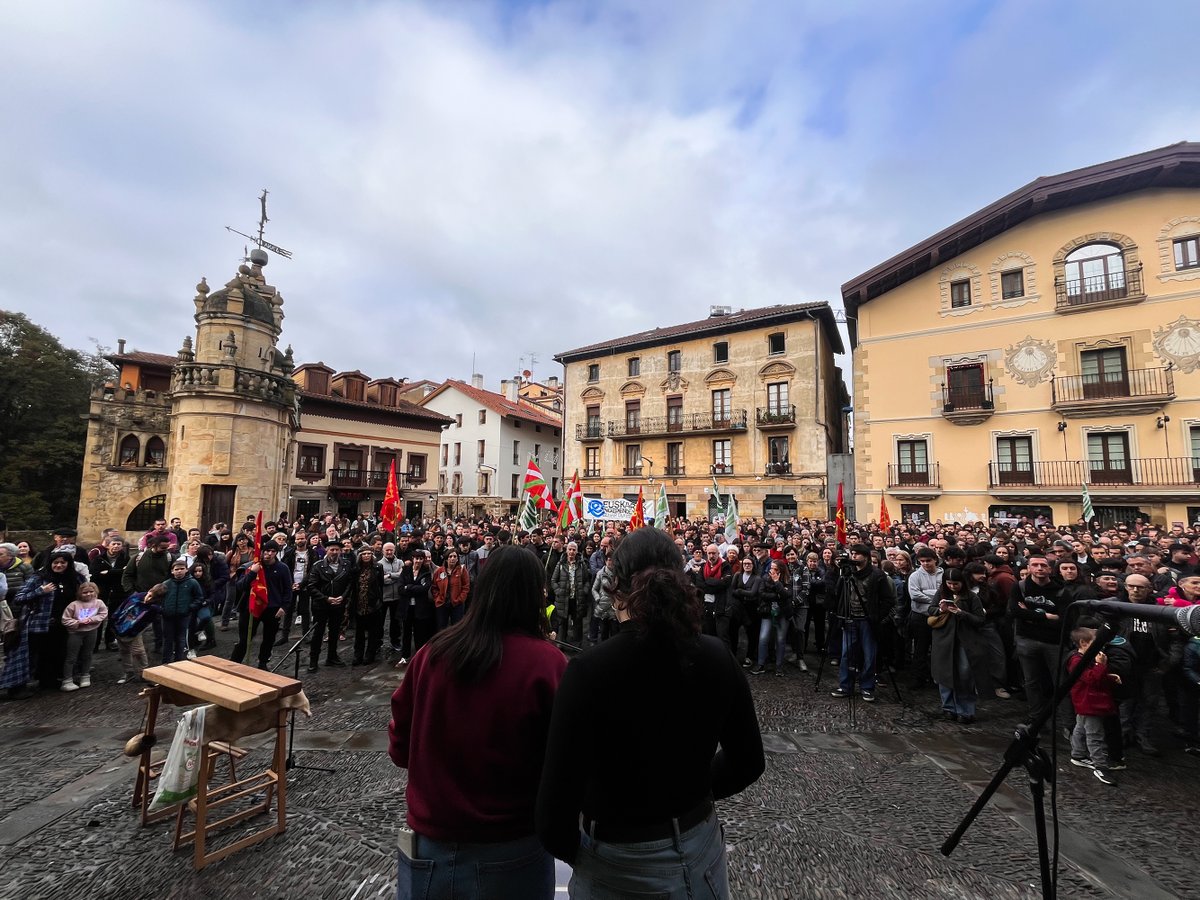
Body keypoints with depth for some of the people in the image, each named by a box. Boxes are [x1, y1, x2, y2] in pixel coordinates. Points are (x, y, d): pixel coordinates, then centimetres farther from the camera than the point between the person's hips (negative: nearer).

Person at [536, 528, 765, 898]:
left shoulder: (589, 671, -27)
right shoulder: (717, 657, -14)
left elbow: (557, 804, -25)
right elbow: (748, 761, -1)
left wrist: (572, 850, -5)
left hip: (619, 869, -3)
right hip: (700, 850, 4)